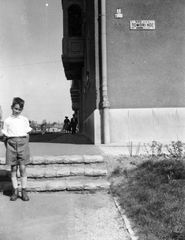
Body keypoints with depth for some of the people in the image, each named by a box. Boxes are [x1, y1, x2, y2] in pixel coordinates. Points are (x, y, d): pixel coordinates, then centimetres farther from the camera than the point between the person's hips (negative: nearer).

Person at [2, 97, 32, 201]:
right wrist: (7, 147, 2)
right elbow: (5, 136, 9)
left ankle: (24, 191, 4)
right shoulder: (7, 121, 7)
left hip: (23, 142, 0)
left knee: (23, 168, -4)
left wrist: (25, 145, 5)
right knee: (13, 168, 2)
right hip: (11, 143, 0)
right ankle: (15, 191, 9)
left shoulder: (25, 120, 9)